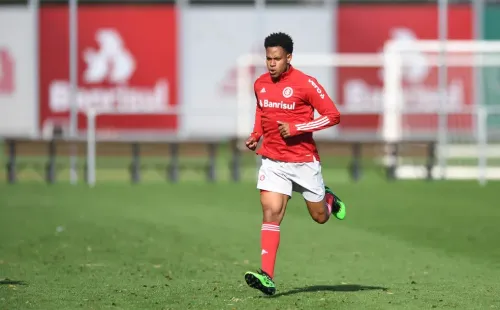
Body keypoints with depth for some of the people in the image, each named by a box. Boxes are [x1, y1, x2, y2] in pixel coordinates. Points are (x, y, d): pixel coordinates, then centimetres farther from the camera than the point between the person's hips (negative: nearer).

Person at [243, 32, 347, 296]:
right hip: (272, 162, 3)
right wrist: (256, 135, 6)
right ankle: (267, 277, -20)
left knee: (320, 216, 11)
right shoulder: (260, 84, 3)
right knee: (271, 214, -14)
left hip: (304, 161, -3)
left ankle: (329, 199, 49)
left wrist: (296, 128, -20)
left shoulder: (305, 83, -13)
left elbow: (333, 116, -13)